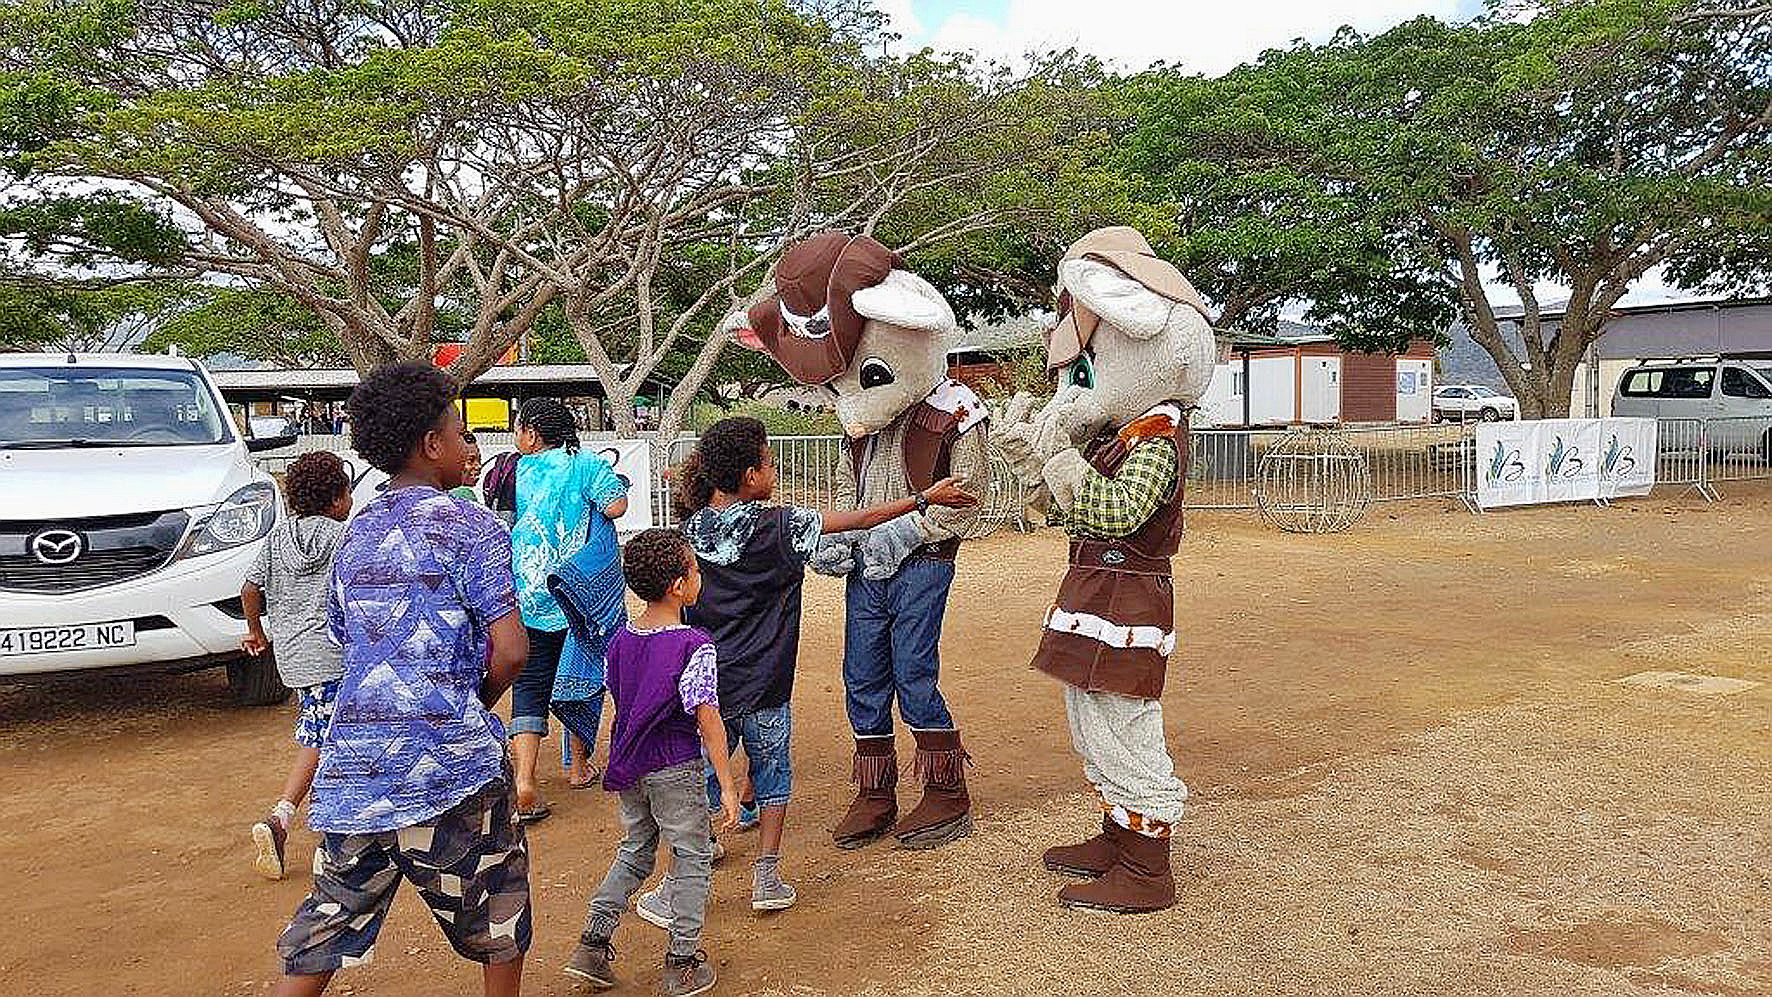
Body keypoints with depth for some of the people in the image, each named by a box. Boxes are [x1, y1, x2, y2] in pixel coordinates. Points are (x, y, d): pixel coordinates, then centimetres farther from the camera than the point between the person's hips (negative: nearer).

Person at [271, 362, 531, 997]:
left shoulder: (355, 534, 13)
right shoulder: (468, 525, -8)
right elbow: (510, 651, -16)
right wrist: (481, 701, 4)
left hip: (353, 764, 6)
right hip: (448, 756, -6)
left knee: (326, 927, 15)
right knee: (498, 929, 13)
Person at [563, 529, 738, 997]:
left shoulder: (620, 640, 1)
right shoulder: (695, 646, -19)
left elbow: (621, 700, 11)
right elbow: (708, 719, -20)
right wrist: (727, 786, -17)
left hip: (627, 766, 6)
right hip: (675, 770, -6)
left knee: (635, 853, 23)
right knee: (693, 860, 10)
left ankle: (592, 945, 22)